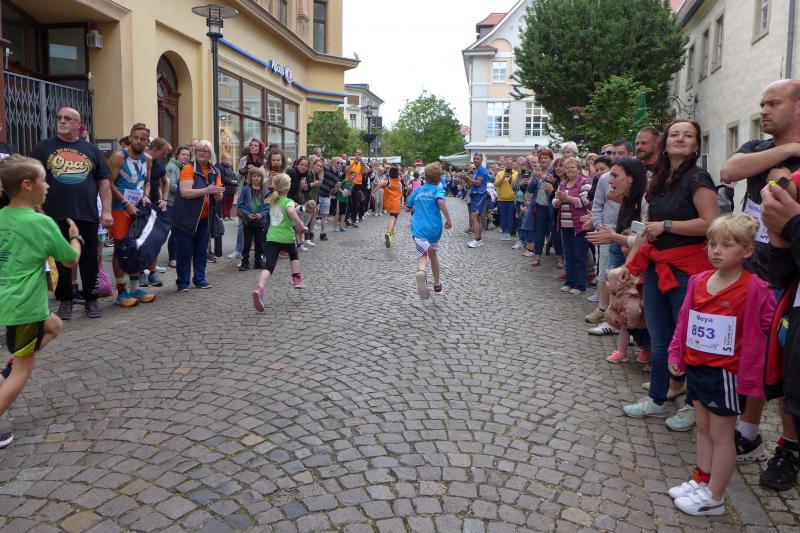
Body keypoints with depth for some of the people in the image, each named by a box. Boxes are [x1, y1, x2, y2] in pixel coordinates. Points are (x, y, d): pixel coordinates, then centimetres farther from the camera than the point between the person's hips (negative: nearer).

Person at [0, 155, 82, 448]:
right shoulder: (42, 223, -16)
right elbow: (71, 260, -4)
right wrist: (75, 236, 13)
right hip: (24, 305, -8)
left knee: (54, 326, 29)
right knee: (24, 369, 4)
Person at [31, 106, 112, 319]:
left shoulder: (91, 150, 10)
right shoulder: (44, 148, 7)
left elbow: (104, 182, 9)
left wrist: (106, 211, 0)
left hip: (87, 215, 1)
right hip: (56, 216, 0)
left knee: (89, 259, 5)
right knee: (60, 260, 6)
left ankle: (91, 299, 18)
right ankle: (65, 300, 18)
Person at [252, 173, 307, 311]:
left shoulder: (272, 201, 16)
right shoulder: (289, 201, -4)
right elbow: (291, 211, -26)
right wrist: (301, 226, -18)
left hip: (271, 238, 3)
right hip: (286, 238, -3)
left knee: (268, 266, -9)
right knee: (294, 255, 31)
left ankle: (260, 289, -31)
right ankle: (297, 279, 28)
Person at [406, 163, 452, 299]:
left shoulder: (417, 191, 11)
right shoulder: (438, 189, 0)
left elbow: (407, 208, 21)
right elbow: (440, 201, -22)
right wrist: (448, 219, -18)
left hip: (418, 228, 0)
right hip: (434, 228, 0)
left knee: (422, 255, -8)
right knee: (433, 253, 22)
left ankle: (421, 271, -46)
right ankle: (437, 286, 33)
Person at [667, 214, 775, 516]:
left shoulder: (754, 290, -16)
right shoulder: (698, 281, 1)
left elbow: (761, 330, -14)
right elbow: (684, 321, 8)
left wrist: (750, 377, -13)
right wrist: (676, 355, 6)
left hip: (725, 374, -6)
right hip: (696, 368, 6)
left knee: (721, 435, 7)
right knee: (703, 429, 20)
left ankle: (714, 499, 20)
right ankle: (701, 482, 35)